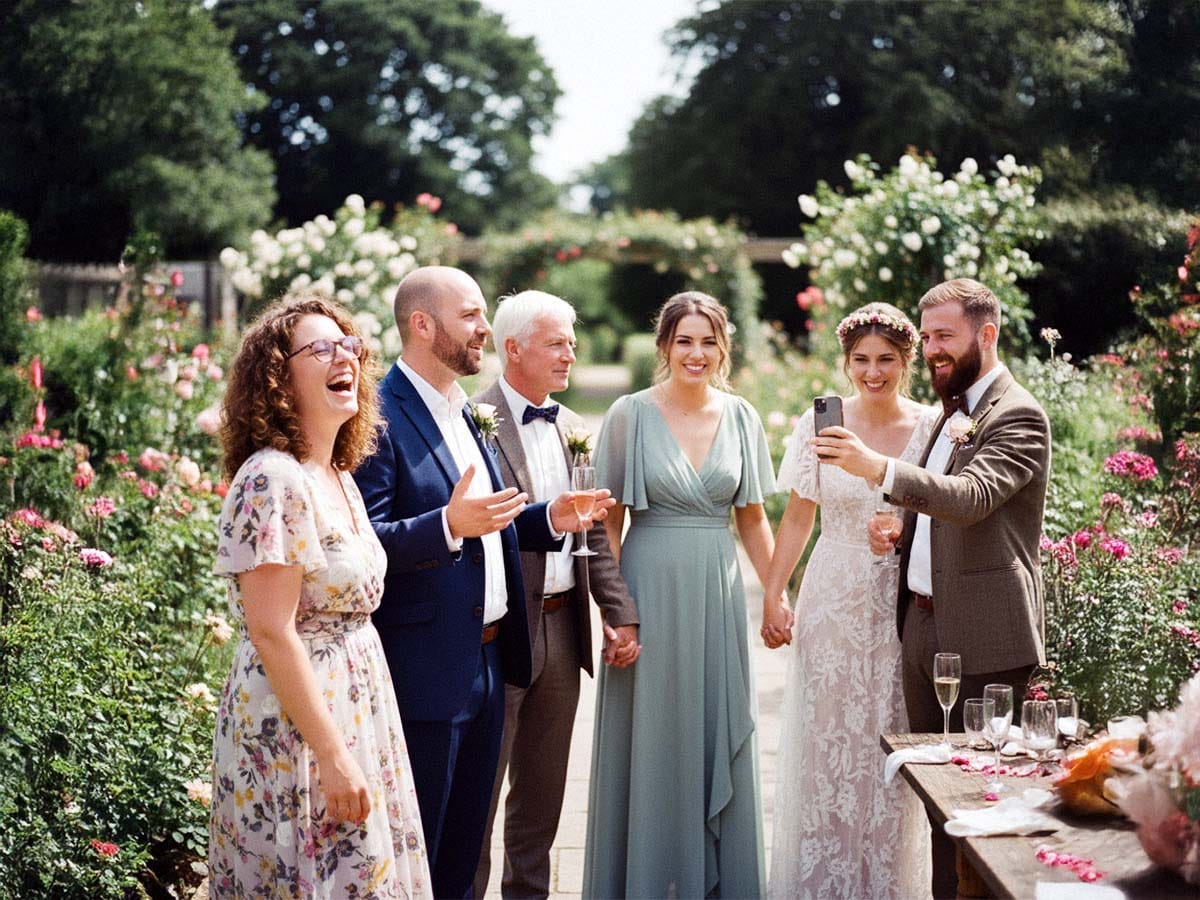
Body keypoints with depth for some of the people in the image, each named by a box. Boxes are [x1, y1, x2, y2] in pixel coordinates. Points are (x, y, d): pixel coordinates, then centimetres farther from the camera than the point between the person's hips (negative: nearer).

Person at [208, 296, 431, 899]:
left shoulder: (340, 479, 10)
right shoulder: (273, 480, -18)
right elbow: (271, 634, -22)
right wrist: (332, 755, -22)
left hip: (355, 707, 9)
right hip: (296, 720, -9)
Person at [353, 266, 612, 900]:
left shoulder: (469, 416, 14)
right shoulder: (382, 418, -15)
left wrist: (549, 519, 7)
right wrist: (448, 525, -35)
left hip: (487, 661, 9)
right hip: (425, 672, -9)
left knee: (463, 846, 18)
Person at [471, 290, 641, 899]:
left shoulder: (573, 430, 12)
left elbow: (595, 534, 11)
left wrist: (621, 614, 4)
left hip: (562, 628, 7)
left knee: (543, 788, 17)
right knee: (480, 787, 4)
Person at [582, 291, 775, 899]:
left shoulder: (740, 416, 5)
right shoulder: (631, 414, -5)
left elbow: (752, 518, 11)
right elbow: (609, 521, -4)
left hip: (718, 592, 3)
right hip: (650, 585, -3)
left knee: (719, 735, 9)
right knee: (652, 740, 5)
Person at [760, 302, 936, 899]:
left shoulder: (933, 427, 0)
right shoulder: (819, 424, 1)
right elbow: (797, 519, 7)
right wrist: (772, 597, 4)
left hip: (902, 609, 0)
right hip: (833, 605, 0)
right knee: (826, 744, 3)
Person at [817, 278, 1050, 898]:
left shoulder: (1018, 417, -10)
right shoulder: (951, 411, 17)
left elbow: (973, 497, -27)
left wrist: (877, 468, -37)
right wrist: (900, 532, 6)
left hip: (982, 636, -9)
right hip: (924, 624, 9)